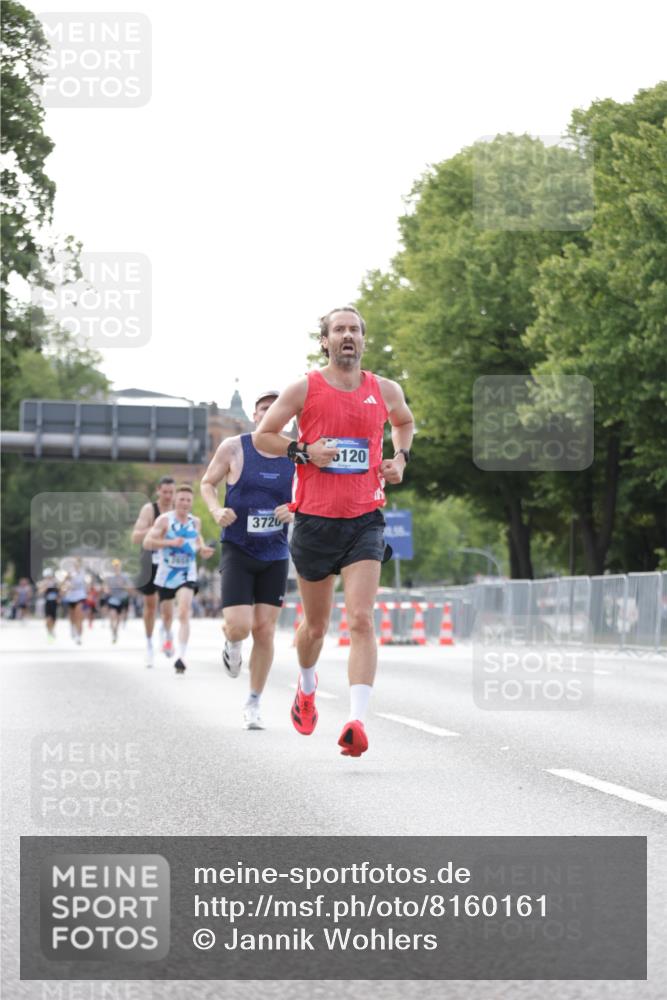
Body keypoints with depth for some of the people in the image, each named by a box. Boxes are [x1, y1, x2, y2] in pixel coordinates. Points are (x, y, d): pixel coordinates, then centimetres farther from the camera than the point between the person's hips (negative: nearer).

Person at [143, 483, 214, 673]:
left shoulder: (195, 522, 4)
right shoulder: (165, 520, -8)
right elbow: (147, 542, -15)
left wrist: (203, 549, 4)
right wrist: (171, 542, -26)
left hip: (187, 576, 1)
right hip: (166, 574, 0)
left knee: (184, 614, -19)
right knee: (166, 615, 13)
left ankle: (182, 657, -27)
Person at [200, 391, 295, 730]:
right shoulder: (233, 448, -4)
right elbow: (207, 483, 7)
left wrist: (294, 512, -13)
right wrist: (217, 511, -12)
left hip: (275, 555, 2)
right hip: (238, 550, -2)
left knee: (265, 630, 1)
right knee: (239, 627, -16)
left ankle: (253, 704, 16)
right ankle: (232, 643, 23)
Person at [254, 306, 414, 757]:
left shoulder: (385, 390, 7)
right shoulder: (304, 389, -1)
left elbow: (405, 421, 29)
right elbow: (263, 436, 5)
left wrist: (401, 458, 10)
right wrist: (303, 451, -12)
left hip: (365, 521, 0)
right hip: (315, 519, 0)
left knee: (361, 620, -17)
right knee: (315, 625, 13)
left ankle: (357, 721, -25)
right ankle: (307, 686, 45)